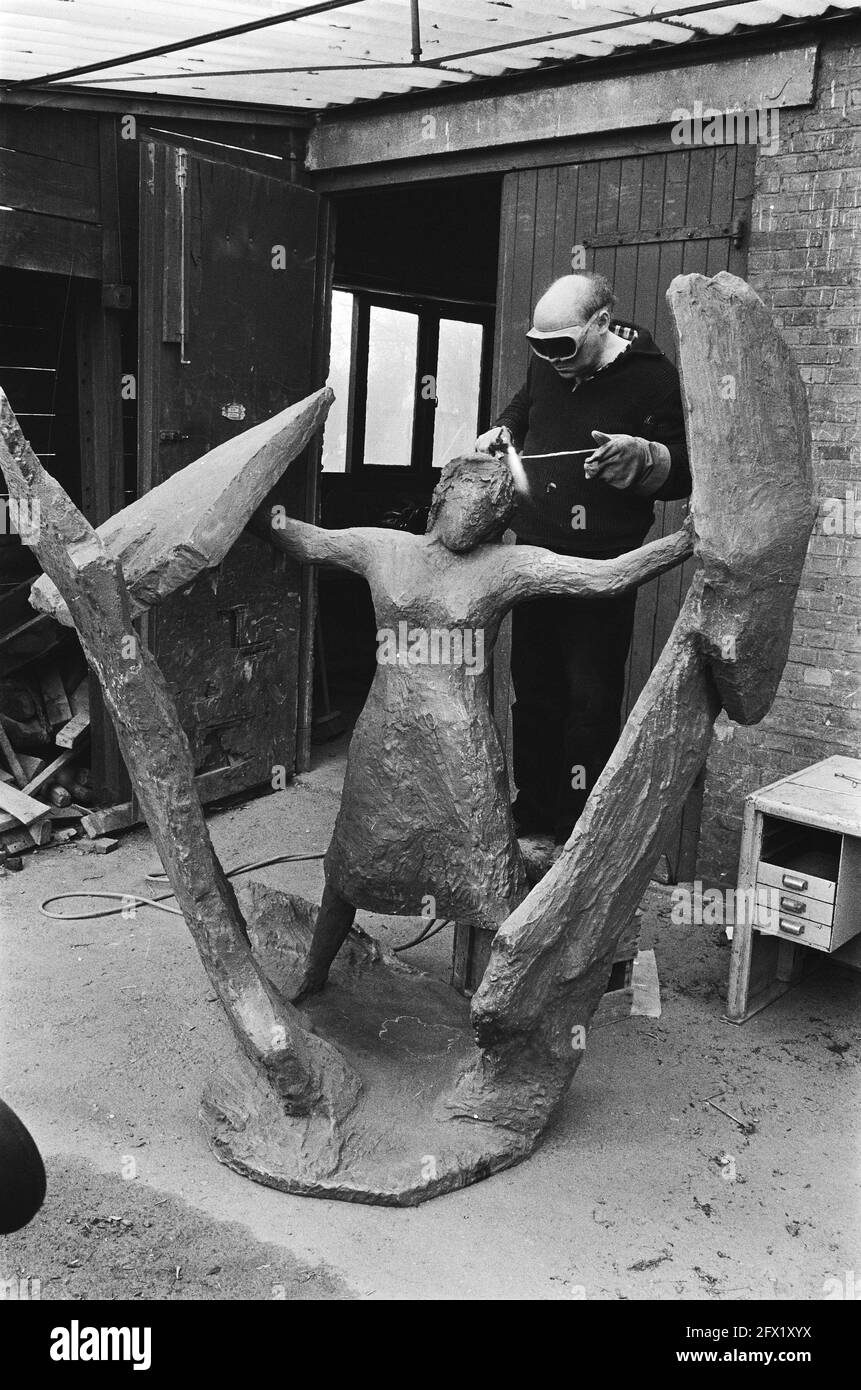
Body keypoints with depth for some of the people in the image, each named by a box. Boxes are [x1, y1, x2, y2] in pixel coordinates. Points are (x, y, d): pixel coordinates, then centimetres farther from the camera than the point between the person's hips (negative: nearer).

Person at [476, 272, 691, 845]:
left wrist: (642, 456, -29)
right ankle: (532, 819, 27)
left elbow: (687, 472, -10)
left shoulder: (652, 377, -11)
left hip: (602, 563, -6)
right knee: (533, 690, 13)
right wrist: (501, 432, 8)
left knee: (590, 699, -3)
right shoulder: (547, 366, 7)